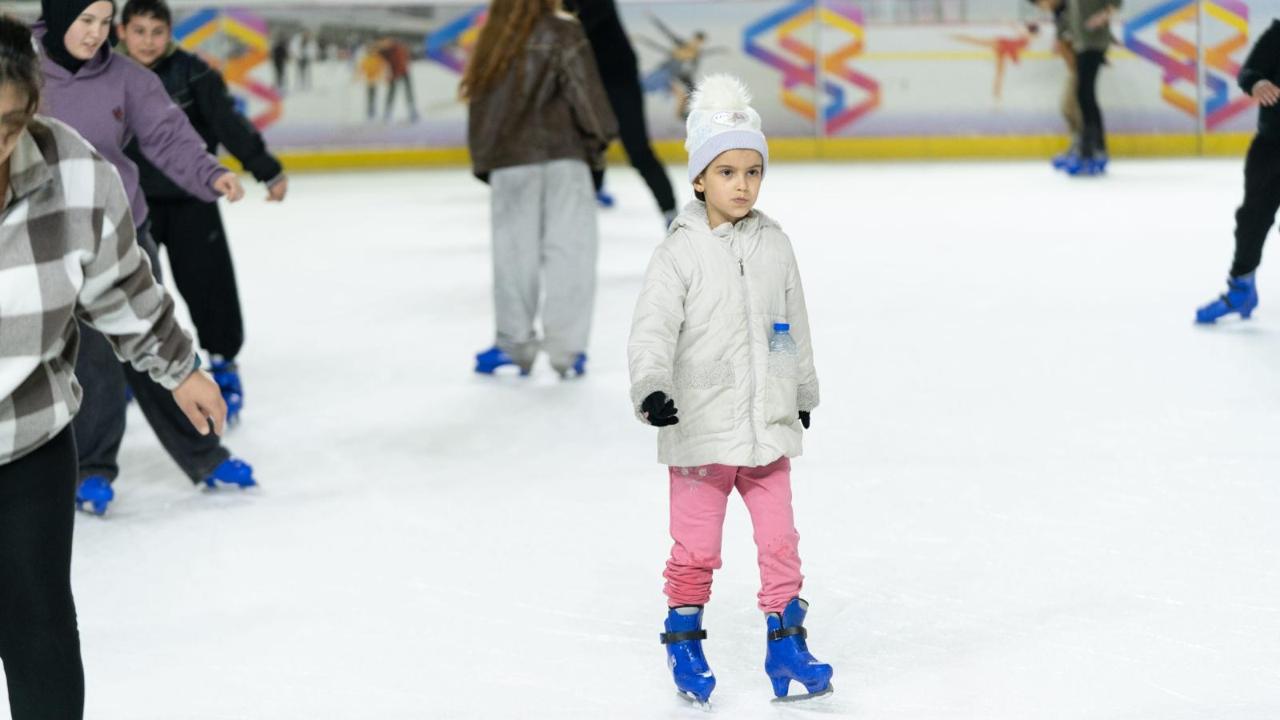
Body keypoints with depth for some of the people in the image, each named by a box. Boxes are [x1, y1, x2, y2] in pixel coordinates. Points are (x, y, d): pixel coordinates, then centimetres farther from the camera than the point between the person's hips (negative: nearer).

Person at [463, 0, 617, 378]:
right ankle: (565, 347, -5)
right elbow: (582, 88, -7)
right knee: (569, 248, -1)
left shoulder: (493, 40, 8)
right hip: (562, 153, -4)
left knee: (514, 250, 10)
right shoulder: (563, 31, -2)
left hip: (509, 162, 4)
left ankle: (515, 343, 16)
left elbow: (481, 104, 8)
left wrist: (485, 160, 11)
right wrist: (598, 135, 4)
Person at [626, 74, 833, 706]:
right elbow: (652, 327, -18)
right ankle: (683, 641, 23)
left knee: (780, 541, 6)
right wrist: (650, 387, -34)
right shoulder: (680, 252, -10)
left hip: (768, 426, 4)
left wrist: (803, 395, 24)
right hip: (699, 429, -4)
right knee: (696, 548, 5)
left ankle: (785, 642, 17)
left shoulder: (774, 245, 5)